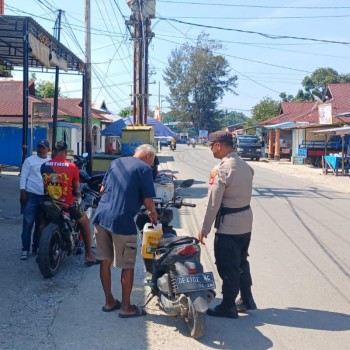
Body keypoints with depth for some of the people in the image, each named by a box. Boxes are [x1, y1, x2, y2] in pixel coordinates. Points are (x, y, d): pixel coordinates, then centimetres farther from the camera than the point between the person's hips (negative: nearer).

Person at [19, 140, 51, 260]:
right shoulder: (30, 160, 0)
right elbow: (23, 176, -3)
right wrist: (22, 192, -13)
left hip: (46, 197, 4)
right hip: (31, 196, -4)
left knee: (41, 224, 10)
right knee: (28, 223, -5)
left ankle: (36, 248, 20)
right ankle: (25, 249, 1)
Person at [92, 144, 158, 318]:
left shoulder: (116, 162, 15)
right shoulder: (144, 168, -4)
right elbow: (148, 200, -8)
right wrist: (153, 212, 11)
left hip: (101, 216, 7)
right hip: (122, 221, -7)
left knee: (105, 261, 15)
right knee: (127, 266, 7)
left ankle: (109, 301, 28)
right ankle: (126, 307, 16)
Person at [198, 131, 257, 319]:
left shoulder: (221, 169, -19)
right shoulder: (245, 166, 6)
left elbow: (213, 202, -17)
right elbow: (244, 194, 10)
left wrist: (204, 229, -11)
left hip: (228, 225, -8)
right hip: (246, 222, 8)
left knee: (227, 267, 4)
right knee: (241, 262, 20)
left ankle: (228, 306, 14)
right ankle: (247, 300, 30)